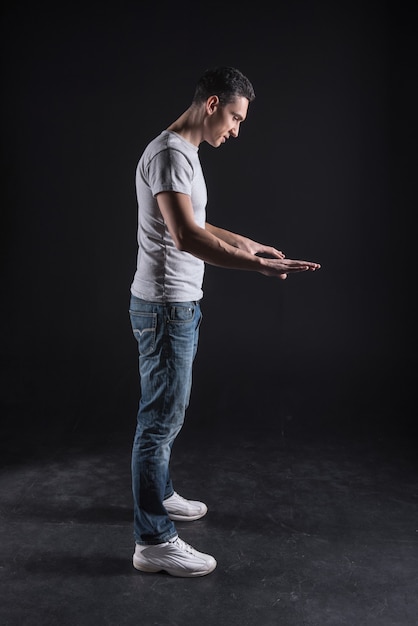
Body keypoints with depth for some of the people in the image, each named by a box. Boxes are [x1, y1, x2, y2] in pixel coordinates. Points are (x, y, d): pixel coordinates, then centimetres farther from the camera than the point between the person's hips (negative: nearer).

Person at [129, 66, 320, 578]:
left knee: (168, 411, 21)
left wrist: (246, 243, 27)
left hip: (178, 304, 11)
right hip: (165, 306, -11)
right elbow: (184, 236, -30)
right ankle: (153, 541, 8)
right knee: (161, 417, -4)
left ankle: (157, 494, 39)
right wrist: (260, 266, -32)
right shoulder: (169, 154, -18)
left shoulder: (183, 152, 16)